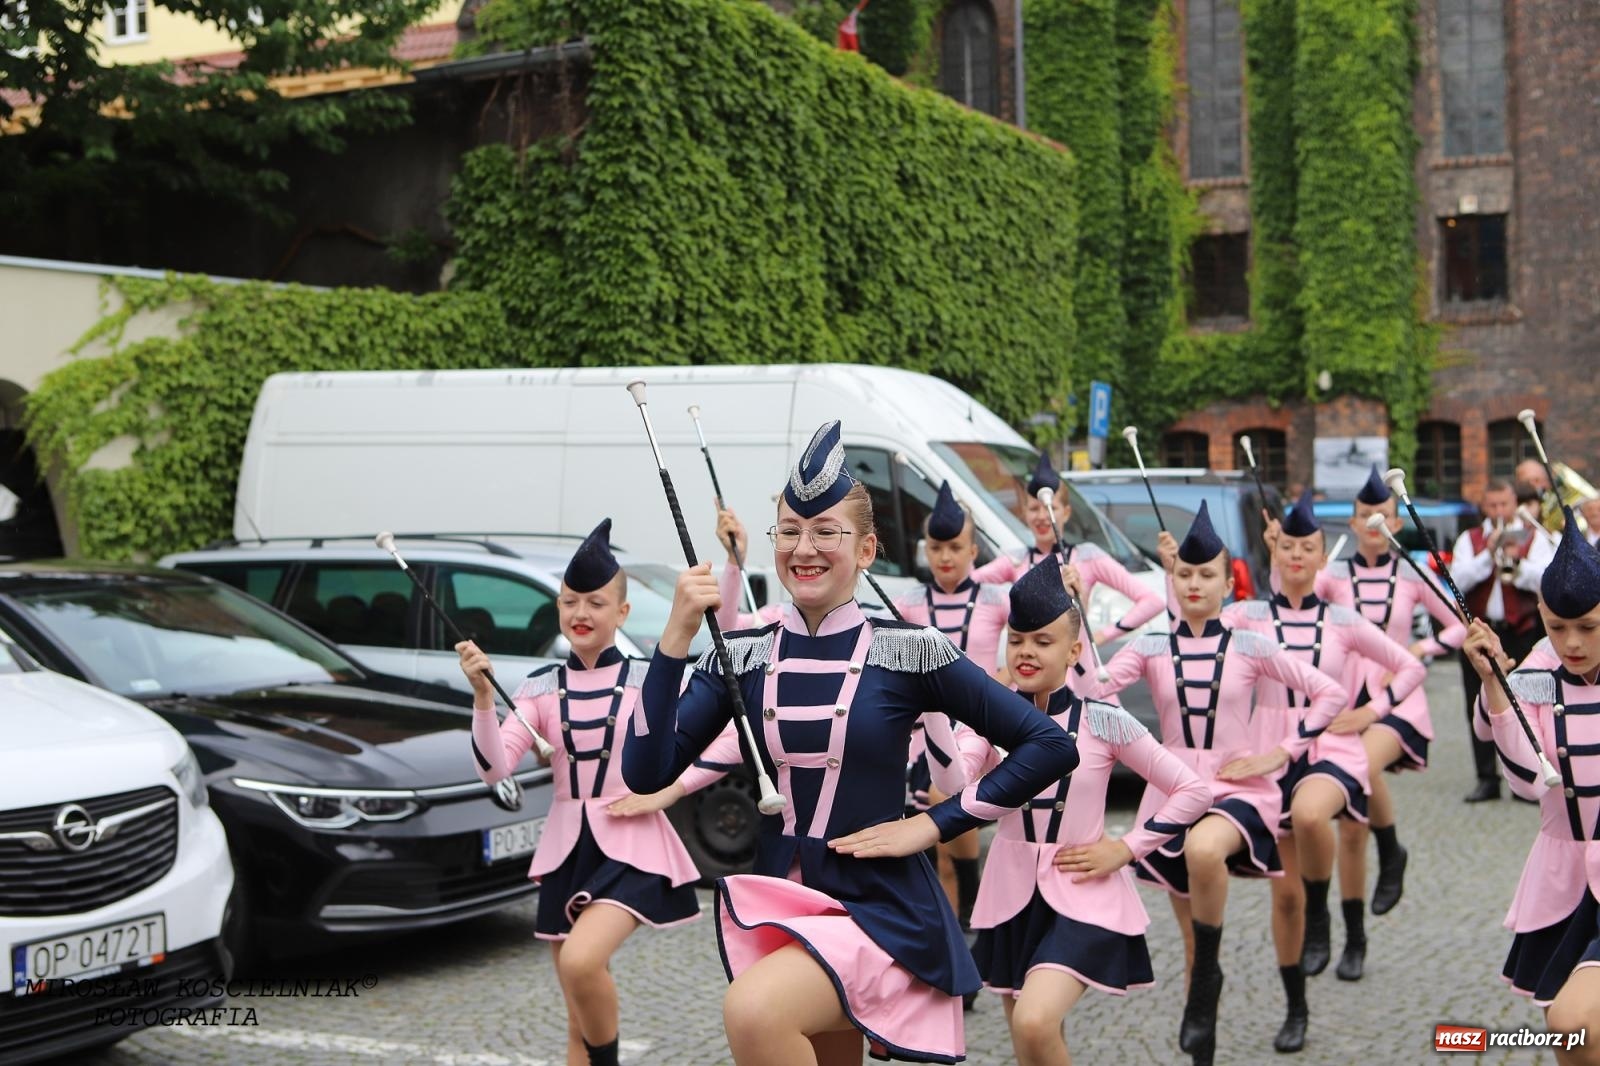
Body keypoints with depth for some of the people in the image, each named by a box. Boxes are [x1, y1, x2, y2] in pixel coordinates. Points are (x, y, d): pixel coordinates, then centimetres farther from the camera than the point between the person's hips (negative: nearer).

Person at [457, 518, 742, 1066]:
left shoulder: (652, 680, -4)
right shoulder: (541, 687, 3)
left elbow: (731, 742, -4)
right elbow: (493, 768, -8)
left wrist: (666, 792, -10)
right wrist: (483, 694, -20)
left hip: (631, 846, -4)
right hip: (566, 848, 4)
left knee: (581, 961, -29)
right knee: (580, 1022, 10)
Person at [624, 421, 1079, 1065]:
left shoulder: (908, 652, -8)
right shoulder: (740, 656, 1)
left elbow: (1050, 747, -6)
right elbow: (647, 774, -8)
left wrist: (933, 824, -10)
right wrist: (675, 640, -16)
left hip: (879, 910, -5)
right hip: (775, 906, 5)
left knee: (753, 1011, -30)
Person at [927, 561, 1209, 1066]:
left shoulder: (1104, 722, -8)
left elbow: (1193, 792, -2)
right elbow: (953, 784, -20)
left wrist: (1126, 848, -8)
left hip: (1083, 898, -4)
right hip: (1013, 896, 4)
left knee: (1035, 1023, -25)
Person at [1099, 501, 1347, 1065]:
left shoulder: (1250, 648, -1)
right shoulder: (1149, 649, 2)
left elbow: (1330, 693, 1)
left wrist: (1279, 752, -4)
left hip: (1239, 788, -3)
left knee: (1204, 850, -38)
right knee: (1191, 934, 9)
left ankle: (1207, 975, -17)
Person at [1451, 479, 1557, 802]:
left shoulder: (1534, 539, 7)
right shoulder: (1469, 540, 10)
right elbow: (1458, 581, -5)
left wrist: (1517, 563, -21)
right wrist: (1488, 554, -14)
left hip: (1521, 633, -2)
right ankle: (1487, 779, 9)